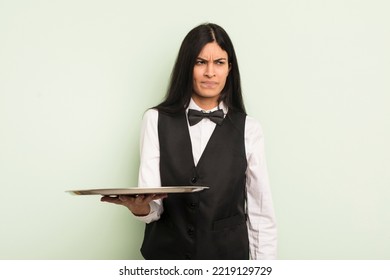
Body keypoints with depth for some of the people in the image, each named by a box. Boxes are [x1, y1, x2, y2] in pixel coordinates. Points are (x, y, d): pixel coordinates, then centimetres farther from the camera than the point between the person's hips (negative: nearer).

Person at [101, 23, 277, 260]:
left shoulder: (248, 129, -5)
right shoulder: (156, 120, -4)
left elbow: (261, 212, -4)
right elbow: (153, 207, -10)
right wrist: (140, 207, -32)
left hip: (227, 254, 0)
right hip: (166, 252, 0)